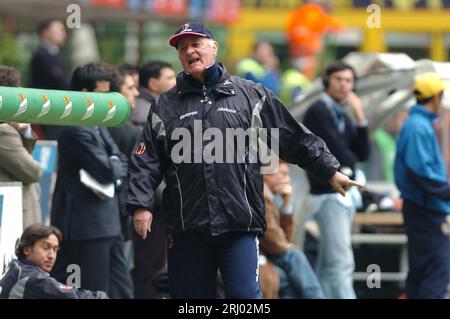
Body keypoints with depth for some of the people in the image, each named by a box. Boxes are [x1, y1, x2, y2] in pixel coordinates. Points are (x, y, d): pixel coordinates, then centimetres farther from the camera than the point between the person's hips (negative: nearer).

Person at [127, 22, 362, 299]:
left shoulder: (251, 95, 9)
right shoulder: (166, 107, 13)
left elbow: (296, 138, 12)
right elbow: (146, 161, 9)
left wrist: (330, 172, 10)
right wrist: (141, 205, -3)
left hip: (239, 224, -2)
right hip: (187, 227, 2)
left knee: (245, 295, -10)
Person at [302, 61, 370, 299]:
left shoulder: (343, 116, 17)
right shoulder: (318, 112, -8)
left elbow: (363, 153, 9)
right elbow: (336, 151, -17)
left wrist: (360, 117, 0)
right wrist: (349, 162, 3)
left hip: (344, 192, 9)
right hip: (328, 193, -9)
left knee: (327, 265, 11)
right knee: (341, 264, -16)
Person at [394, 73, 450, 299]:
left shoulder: (414, 123, 15)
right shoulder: (420, 127, -16)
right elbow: (421, 171, -24)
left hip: (420, 209, 10)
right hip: (426, 210, -10)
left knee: (420, 269, 14)